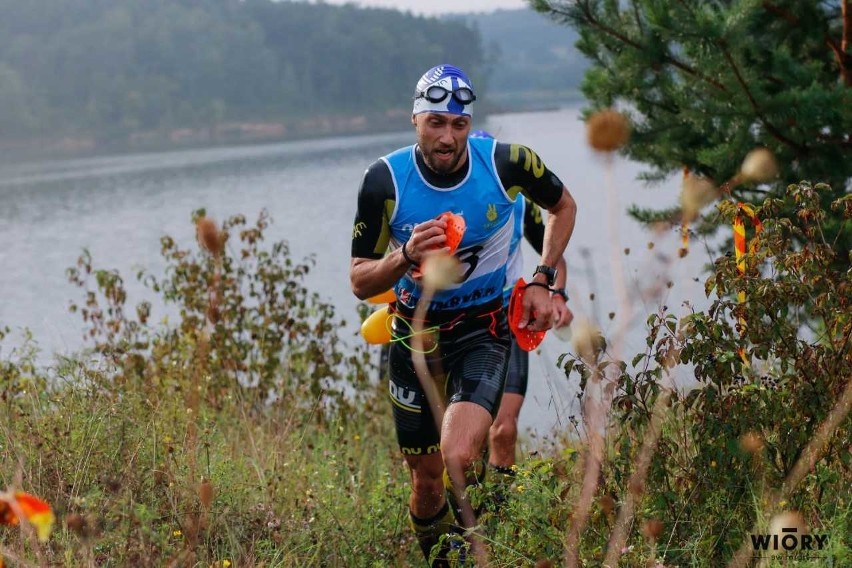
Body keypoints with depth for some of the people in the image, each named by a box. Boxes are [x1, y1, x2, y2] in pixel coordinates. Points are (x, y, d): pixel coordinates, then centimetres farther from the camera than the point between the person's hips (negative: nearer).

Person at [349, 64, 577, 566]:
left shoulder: (506, 163, -16)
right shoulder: (385, 180, -16)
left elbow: (564, 205, 7)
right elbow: (360, 282, -10)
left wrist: (543, 281, -2)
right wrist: (407, 255, -30)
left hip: (484, 328, -1)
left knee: (460, 459, -24)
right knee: (427, 481, 6)